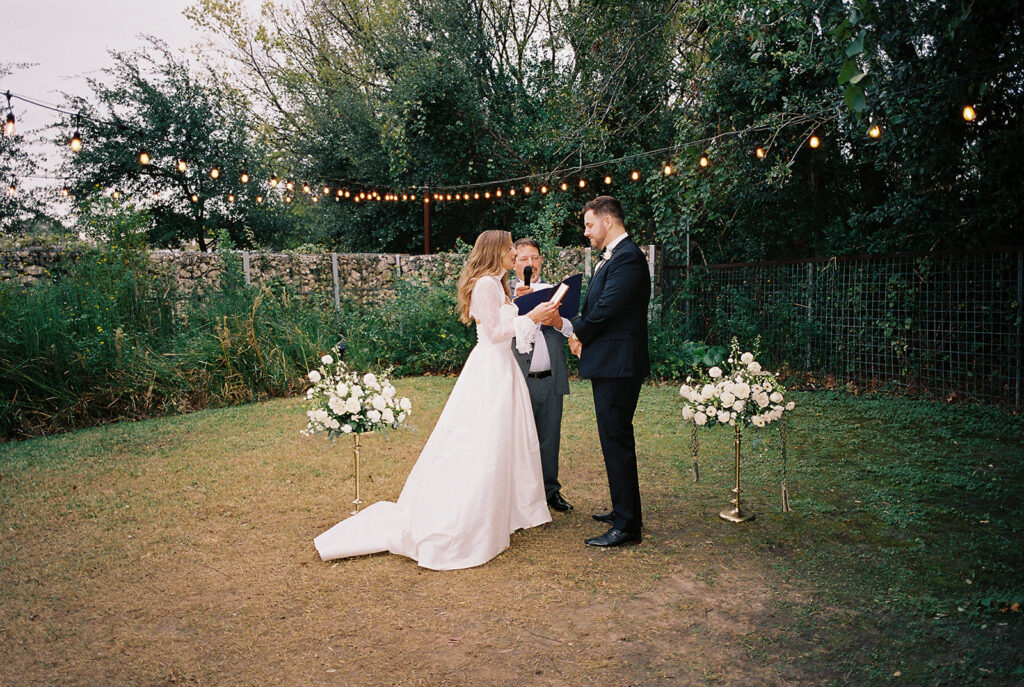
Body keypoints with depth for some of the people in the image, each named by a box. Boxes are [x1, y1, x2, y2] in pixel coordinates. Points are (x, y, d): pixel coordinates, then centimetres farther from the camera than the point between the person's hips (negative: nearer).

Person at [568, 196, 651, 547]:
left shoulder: (627, 258, -16)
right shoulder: (610, 258, 17)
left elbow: (606, 308, -21)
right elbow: (593, 305, 18)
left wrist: (579, 332, -5)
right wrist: (580, 332, 0)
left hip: (618, 365, -11)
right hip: (610, 364, 11)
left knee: (617, 441, -5)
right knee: (615, 439, 18)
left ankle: (627, 526, 4)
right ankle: (623, 509, 32)